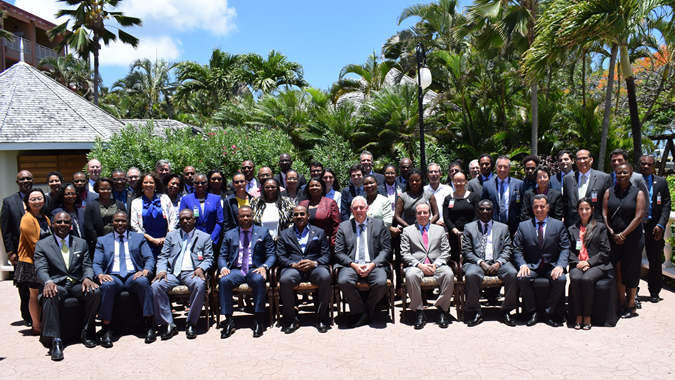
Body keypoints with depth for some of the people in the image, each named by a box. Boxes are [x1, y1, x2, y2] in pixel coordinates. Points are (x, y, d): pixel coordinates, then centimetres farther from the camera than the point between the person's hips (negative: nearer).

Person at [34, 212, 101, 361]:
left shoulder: (81, 243, 17)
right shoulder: (42, 245, 10)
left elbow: (87, 266, 10)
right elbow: (41, 269, -3)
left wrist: (87, 278, -15)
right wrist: (48, 282, -27)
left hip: (77, 285, 2)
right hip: (56, 285, -2)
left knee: (95, 292, -29)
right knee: (50, 296, -37)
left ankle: (87, 333, -14)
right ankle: (55, 340, -37)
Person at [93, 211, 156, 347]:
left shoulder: (139, 238, 18)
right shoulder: (102, 241, 19)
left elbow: (150, 258, 8)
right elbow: (96, 264, 9)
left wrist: (145, 271, -15)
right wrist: (100, 275, -15)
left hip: (133, 276, 0)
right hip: (113, 277, 0)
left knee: (142, 282, -35)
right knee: (107, 285, -36)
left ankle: (150, 325, -30)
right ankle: (106, 329, -28)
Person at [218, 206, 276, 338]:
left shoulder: (263, 232, 12)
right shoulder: (229, 235, 18)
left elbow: (271, 254, 5)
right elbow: (222, 256, 13)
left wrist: (264, 267, -15)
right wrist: (223, 268, -10)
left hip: (255, 269, -2)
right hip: (236, 270, 2)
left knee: (259, 280, -37)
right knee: (224, 280, -31)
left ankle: (258, 321, -27)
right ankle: (229, 321, -22)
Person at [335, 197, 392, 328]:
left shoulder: (378, 224, 12)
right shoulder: (343, 226, 13)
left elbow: (386, 250, 6)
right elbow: (338, 253, 7)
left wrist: (372, 264, -10)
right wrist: (353, 265, -11)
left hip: (373, 265, 0)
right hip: (351, 265, 1)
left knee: (381, 282, -31)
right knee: (343, 281, -31)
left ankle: (367, 311, -3)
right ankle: (360, 312, -8)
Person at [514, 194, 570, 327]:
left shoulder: (559, 225, 8)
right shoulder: (523, 226, 8)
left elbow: (565, 249, 0)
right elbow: (517, 249, 4)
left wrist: (560, 266, -18)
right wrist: (522, 265, -16)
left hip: (551, 266, 0)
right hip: (532, 266, 0)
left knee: (561, 279, -31)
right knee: (522, 278, -31)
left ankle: (549, 314, -12)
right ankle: (533, 312, -12)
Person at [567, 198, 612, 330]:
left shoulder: (600, 227, 13)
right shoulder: (571, 229, 20)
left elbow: (605, 251, 4)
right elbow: (569, 251, 12)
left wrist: (589, 262, -9)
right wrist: (577, 262, -8)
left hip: (597, 265, -2)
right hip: (578, 265, 2)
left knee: (587, 279, -34)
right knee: (575, 279, -32)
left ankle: (587, 316, -21)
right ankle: (578, 315, -21)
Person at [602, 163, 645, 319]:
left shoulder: (638, 193, -1)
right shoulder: (609, 192, 8)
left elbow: (639, 217, -8)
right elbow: (604, 214, 5)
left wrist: (623, 235, -11)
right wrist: (611, 232, -7)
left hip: (632, 238, -2)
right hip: (613, 238, 2)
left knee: (630, 271, 2)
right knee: (618, 271, 3)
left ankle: (631, 305, 14)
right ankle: (621, 303, 12)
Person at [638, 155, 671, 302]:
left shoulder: (661, 182, 7)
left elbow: (666, 204, 3)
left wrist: (661, 225, -9)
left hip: (654, 227, 1)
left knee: (655, 261, 8)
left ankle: (654, 293, 21)